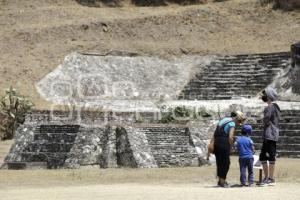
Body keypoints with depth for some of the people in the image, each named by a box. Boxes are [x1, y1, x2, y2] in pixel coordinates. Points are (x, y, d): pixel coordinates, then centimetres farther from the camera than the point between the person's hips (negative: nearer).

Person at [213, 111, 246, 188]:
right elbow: (230, 137, -16)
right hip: (224, 144, -8)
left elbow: (215, 133, 18)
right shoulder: (232, 124, -8)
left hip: (216, 144, 8)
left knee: (219, 162, 17)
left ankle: (220, 180, 25)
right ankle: (222, 182, 4)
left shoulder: (223, 120, 17)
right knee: (225, 163, 3)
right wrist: (230, 147, -3)